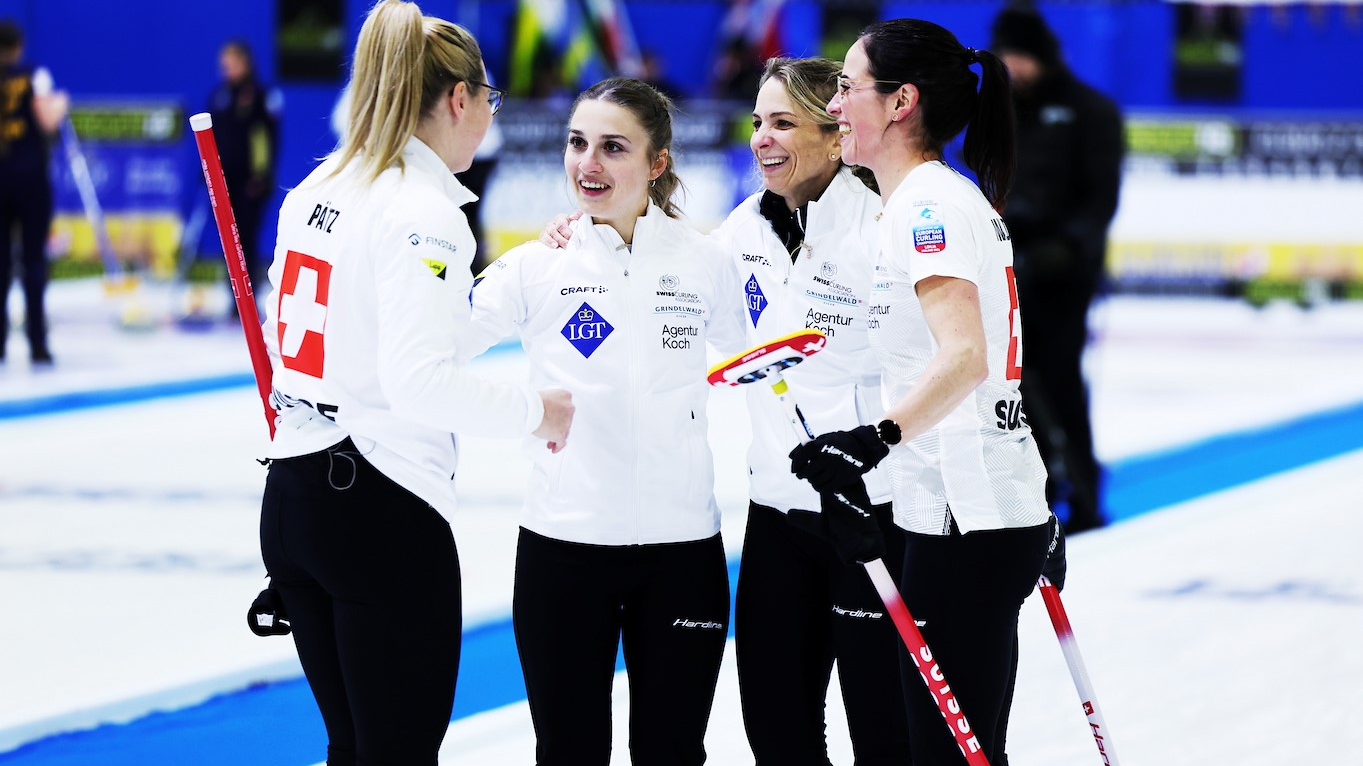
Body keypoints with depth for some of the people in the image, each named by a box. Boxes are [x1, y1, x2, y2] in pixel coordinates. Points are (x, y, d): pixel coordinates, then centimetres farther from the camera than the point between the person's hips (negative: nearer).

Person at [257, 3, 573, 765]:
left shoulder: (313, 193, 9)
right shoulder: (424, 211, -16)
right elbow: (420, 381, -24)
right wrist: (535, 410, -9)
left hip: (291, 500, 9)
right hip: (383, 509, -9)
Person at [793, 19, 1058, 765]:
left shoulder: (927, 200, -13)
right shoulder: (963, 197, 17)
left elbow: (964, 356, -27)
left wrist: (878, 438, -40)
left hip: (967, 524, -10)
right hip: (1001, 510, 10)